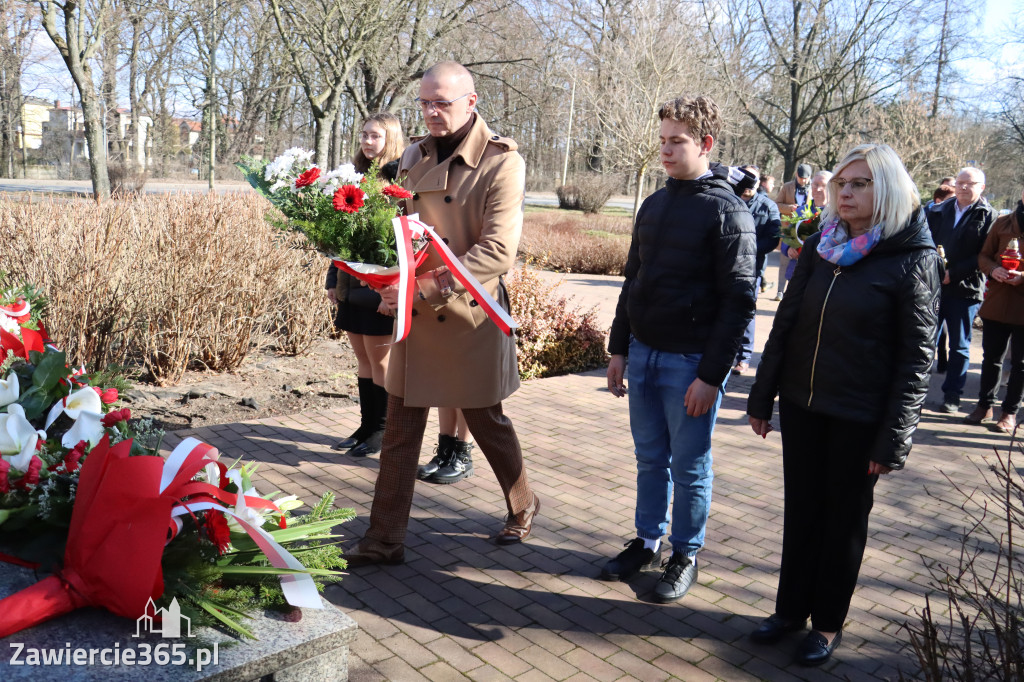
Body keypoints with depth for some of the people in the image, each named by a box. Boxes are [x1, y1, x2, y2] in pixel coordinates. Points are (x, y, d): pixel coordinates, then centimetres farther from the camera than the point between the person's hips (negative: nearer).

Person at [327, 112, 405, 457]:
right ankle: (367, 426, 24)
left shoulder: (400, 177, -10)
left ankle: (381, 430, 16)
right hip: (352, 283, 7)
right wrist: (333, 280, 14)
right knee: (362, 358, 13)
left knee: (379, 358, 3)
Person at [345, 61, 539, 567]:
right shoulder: (415, 156, 9)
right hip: (415, 313, 5)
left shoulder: (501, 162, -11)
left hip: (472, 315, -5)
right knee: (400, 429, 7)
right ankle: (385, 539, 19)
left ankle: (522, 506, 38)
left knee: (487, 421, 12)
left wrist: (428, 286, -27)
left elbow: (498, 252, -20)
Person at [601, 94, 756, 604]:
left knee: (690, 467, 7)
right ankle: (647, 542, 32)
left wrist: (711, 375, -16)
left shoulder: (727, 212, -9)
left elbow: (739, 302, -13)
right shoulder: (654, 205, 11)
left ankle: (685, 556, 24)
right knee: (650, 459, 16)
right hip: (643, 355, 6)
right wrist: (619, 349, 13)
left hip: (691, 363, -6)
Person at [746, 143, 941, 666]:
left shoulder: (914, 260, -10)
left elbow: (916, 357, -10)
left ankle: (828, 622, 28)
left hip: (860, 416, -4)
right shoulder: (820, 246, 3)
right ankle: (791, 608, 31)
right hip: (802, 404, 4)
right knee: (801, 509, 14)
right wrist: (762, 397, 7)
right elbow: (785, 323, 7)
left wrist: (893, 439, -13)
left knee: (845, 517, 11)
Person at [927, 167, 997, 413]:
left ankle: (952, 396, 16)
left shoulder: (987, 216, -2)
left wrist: (954, 273, -18)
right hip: (935, 286, 3)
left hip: (965, 290, -3)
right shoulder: (942, 211, 10)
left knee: (959, 346, 7)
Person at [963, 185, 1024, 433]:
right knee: (991, 357, 12)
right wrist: (993, 269, -11)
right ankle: (985, 404, 26)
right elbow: (983, 255, 10)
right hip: (997, 302, 3)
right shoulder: (1002, 223, 6)